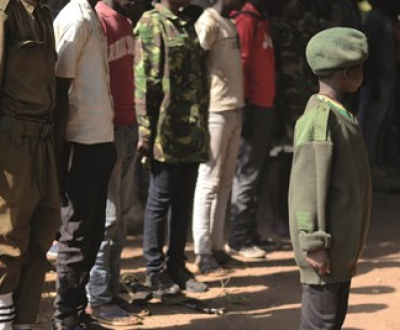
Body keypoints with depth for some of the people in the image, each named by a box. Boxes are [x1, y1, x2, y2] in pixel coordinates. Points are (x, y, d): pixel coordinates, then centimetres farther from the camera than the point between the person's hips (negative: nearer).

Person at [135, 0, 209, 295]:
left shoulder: (187, 25, 16)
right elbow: (145, 80, -12)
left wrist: (202, 127, 17)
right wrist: (146, 132, -16)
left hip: (193, 132, 8)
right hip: (167, 132, -7)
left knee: (184, 201, 12)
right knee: (160, 201, 2)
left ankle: (177, 265, 21)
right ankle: (155, 270, 11)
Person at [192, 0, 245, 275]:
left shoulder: (231, 24, 17)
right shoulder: (209, 22, -11)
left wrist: (241, 105, 12)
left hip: (235, 110, 9)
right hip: (216, 111, -9)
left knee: (225, 182, 11)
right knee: (210, 182, -4)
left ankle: (218, 246, 17)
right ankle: (203, 252, 0)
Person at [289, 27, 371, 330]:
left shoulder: (342, 115, 11)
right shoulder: (320, 120, -19)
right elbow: (308, 187, -20)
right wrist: (314, 244, -20)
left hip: (344, 244, 9)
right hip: (326, 247, -9)